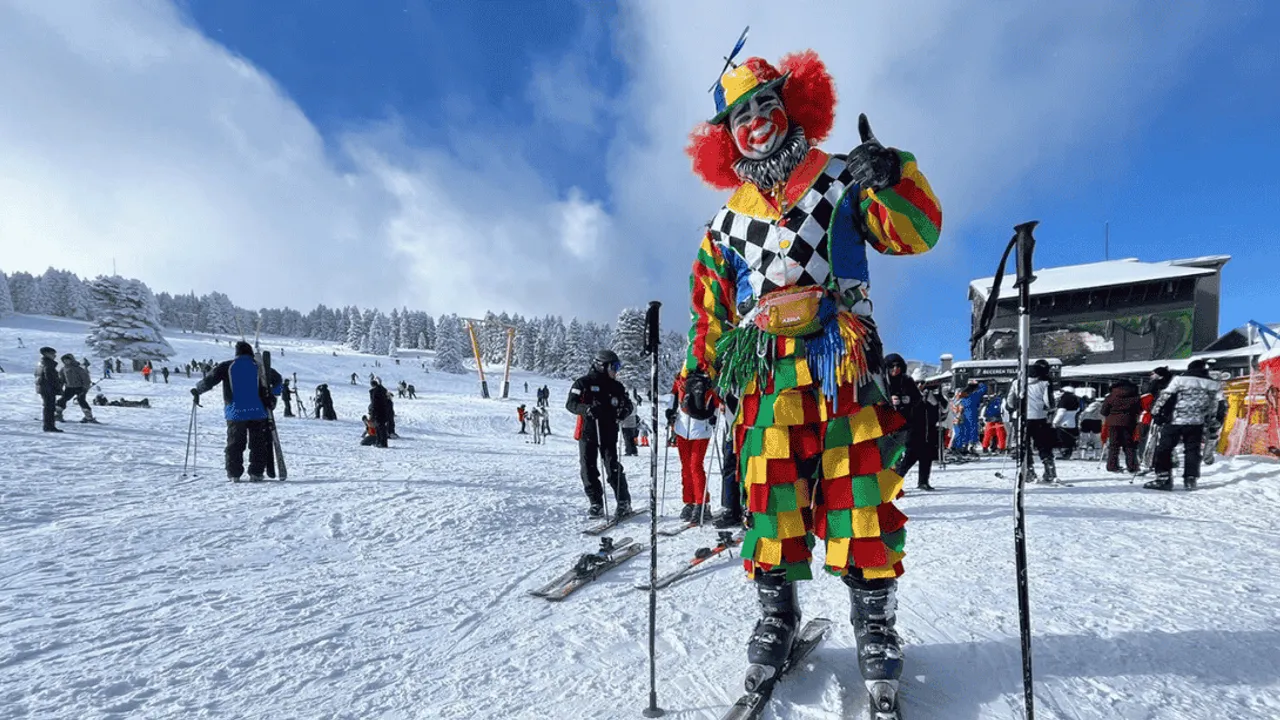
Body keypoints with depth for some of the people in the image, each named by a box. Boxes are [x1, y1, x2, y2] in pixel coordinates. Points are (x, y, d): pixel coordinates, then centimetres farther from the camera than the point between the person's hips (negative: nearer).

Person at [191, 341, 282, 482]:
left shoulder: (227, 366, 3)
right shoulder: (258, 366, 3)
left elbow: (209, 380, -1)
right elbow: (277, 379, -1)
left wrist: (197, 390, 16)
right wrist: (272, 395, 11)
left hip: (235, 413, 0)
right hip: (257, 412, 0)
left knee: (234, 444, 10)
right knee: (257, 444, 6)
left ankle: (234, 474, 10)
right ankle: (256, 473, 4)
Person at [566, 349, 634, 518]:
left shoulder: (616, 386, 11)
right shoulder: (583, 383, -2)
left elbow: (627, 404, 16)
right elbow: (571, 403, -7)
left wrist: (624, 410, -9)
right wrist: (586, 409, -26)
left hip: (609, 434, 2)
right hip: (587, 433, -1)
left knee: (614, 469, -3)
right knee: (589, 470, 1)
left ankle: (624, 503, 7)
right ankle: (595, 504, 12)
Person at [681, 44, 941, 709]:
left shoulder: (840, 181, 11)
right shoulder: (728, 219, 19)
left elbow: (916, 233, 2)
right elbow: (712, 306, 21)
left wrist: (891, 179, -16)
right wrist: (698, 368, 14)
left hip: (844, 364, -2)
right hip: (767, 373, 3)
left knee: (858, 491, -4)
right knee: (770, 493, 2)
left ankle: (874, 617, 14)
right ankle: (776, 610, 19)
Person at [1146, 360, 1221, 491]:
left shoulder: (1179, 379, -4)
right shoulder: (1212, 384, 7)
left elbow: (1164, 397, -5)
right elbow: (1213, 406, 15)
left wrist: (1156, 413, 3)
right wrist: (1209, 419, 29)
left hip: (1175, 421, -3)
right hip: (1196, 423, 3)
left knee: (1164, 449, 1)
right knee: (1192, 450, 13)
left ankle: (1163, 479, -5)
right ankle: (1191, 479, 10)